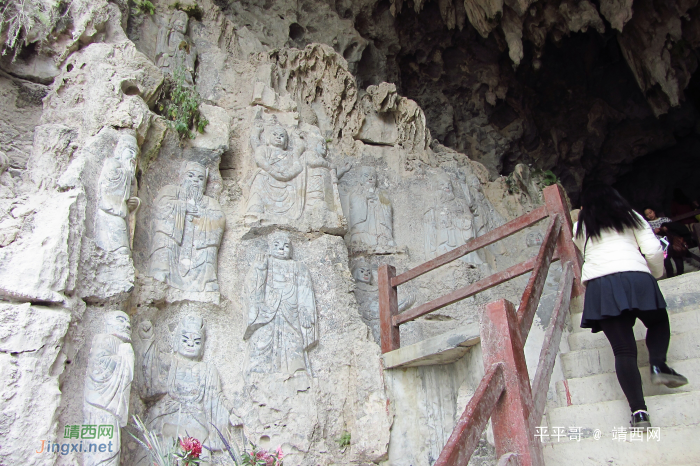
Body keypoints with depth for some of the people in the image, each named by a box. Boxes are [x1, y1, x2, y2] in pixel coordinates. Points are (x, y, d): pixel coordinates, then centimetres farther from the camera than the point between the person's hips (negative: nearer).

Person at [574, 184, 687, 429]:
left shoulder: (581, 228, 23)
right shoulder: (631, 218, 20)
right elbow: (654, 251, 7)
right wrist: (656, 273, 26)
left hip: (599, 285, 0)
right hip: (636, 278, 0)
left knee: (623, 350, -1)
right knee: (658, 322, 27)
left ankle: (639, 411, -11)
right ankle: (658, 365, 3)